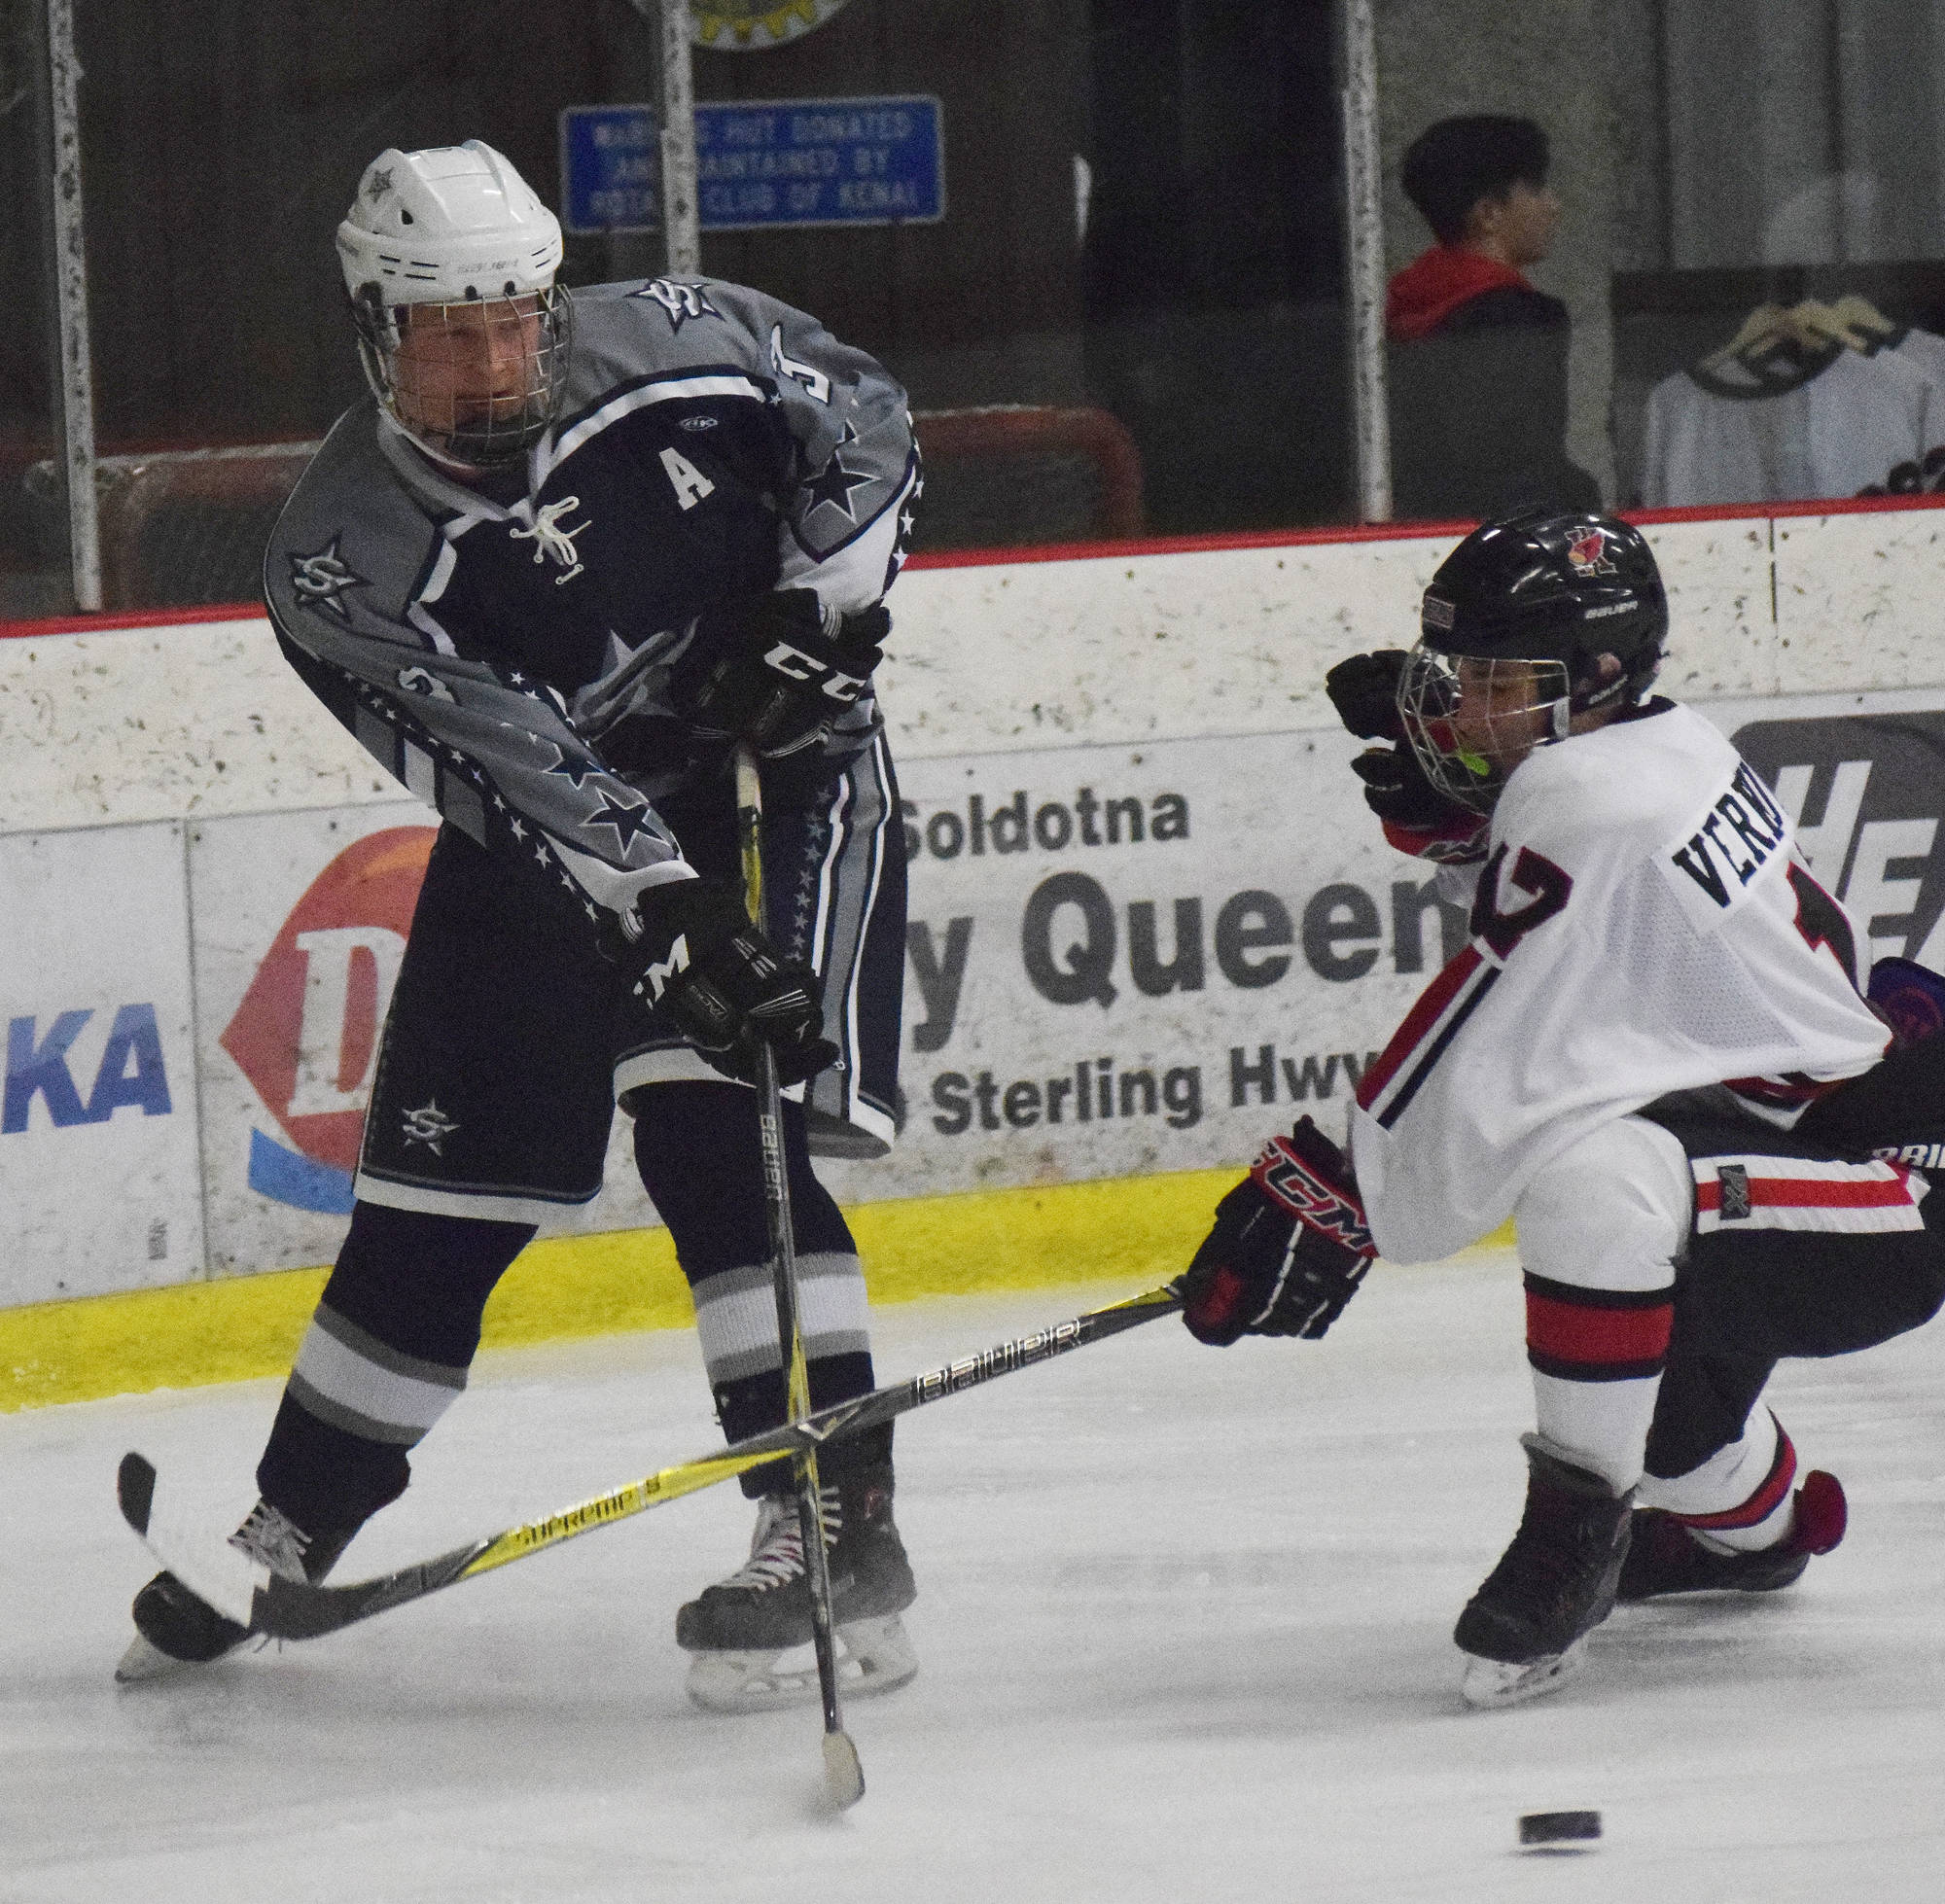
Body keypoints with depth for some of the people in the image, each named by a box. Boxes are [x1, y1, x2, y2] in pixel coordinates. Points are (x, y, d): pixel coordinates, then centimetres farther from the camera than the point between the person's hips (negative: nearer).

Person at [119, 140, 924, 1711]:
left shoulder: (674, 347, -18)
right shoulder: (340, 564, -22)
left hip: (780, 772, -2)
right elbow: (518, 776, -31)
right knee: (440, 1192, 5)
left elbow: (866, 424, 0)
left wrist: (821, 613, -13)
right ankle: (291, 1536, 22)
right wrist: (678, 930, -41)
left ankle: (838, 1521, -20)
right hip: (553, 843, 2)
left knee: (716, 1129, -21)